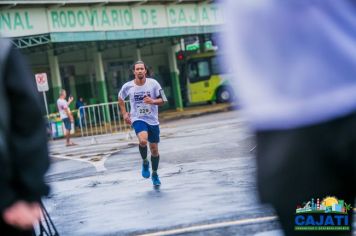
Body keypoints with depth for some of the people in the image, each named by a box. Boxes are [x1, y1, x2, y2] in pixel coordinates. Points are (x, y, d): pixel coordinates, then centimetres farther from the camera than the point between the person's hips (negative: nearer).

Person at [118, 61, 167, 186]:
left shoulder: (153, 83, -9)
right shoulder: (128, 86, -6)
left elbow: (162, 100, -3)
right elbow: (120, 98, 14)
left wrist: (153, 101, -23)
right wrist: (124, 113, 8)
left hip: (153, 120, 2)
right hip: (138, 119, -2)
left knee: (154, 149, 9)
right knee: (143, 140, -31)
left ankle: (155, 174, 31)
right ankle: (145, 162, -2)